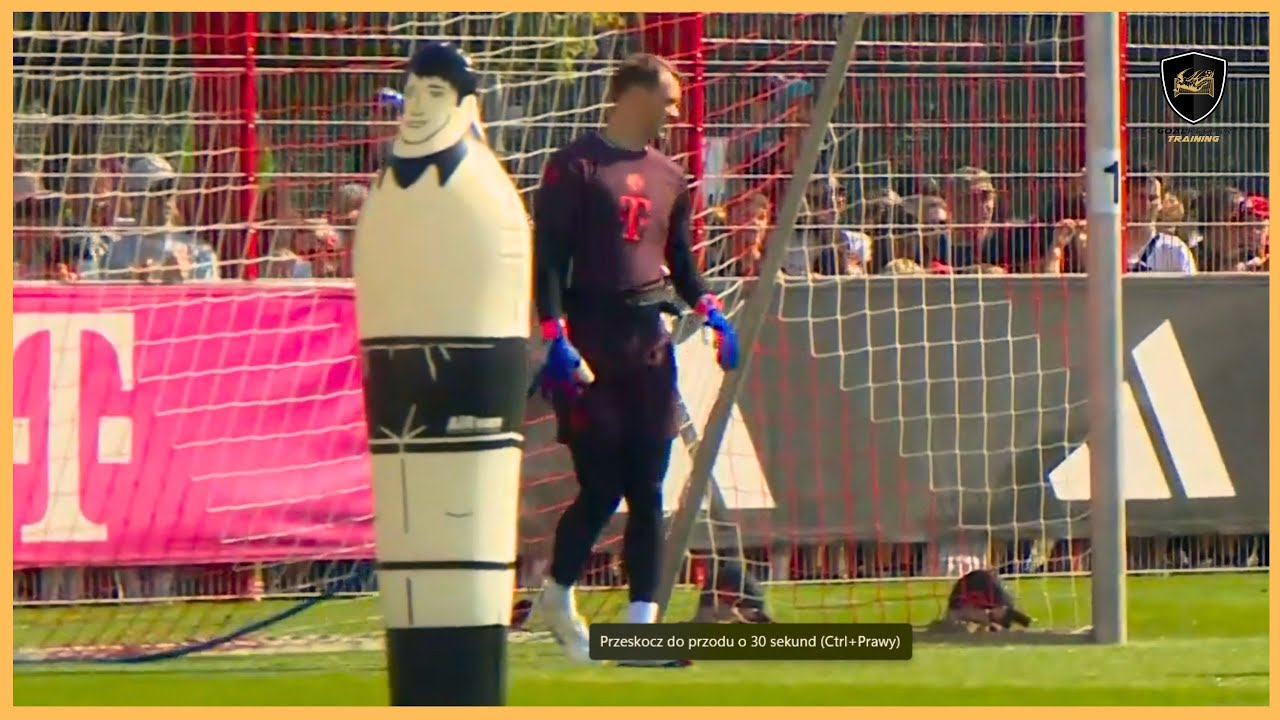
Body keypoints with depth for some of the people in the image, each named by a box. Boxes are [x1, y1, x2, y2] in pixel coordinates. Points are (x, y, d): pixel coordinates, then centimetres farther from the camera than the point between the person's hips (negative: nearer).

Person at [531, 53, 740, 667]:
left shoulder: (669, 177, 16)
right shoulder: (575, 166, -4)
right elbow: (547, 258, -9)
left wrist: (711, 314, 9)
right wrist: (557, 340, -17)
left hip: (650, 340, 6)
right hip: (591, 339, -6)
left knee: (646, 490, 2)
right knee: (601, 486, -6)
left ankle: (641, 625, 4)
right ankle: (557, 597, 17)